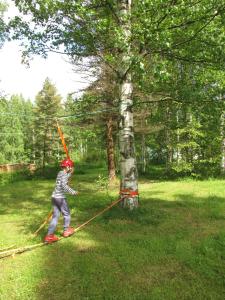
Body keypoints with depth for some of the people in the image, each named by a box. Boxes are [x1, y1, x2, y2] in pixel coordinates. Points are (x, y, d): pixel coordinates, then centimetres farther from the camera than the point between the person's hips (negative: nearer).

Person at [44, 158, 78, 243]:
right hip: (60, 198, -8)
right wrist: (73, 192, -20)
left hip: (54, 197, 8)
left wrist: (70, 173, 26)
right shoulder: (64, 175, -14)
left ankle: (49, 235, 8)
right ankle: (66, 230, 26)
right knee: (66, 214, 12)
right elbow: (64, 186, -25)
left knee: (55, 216, 9)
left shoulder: (60, 173, 12)